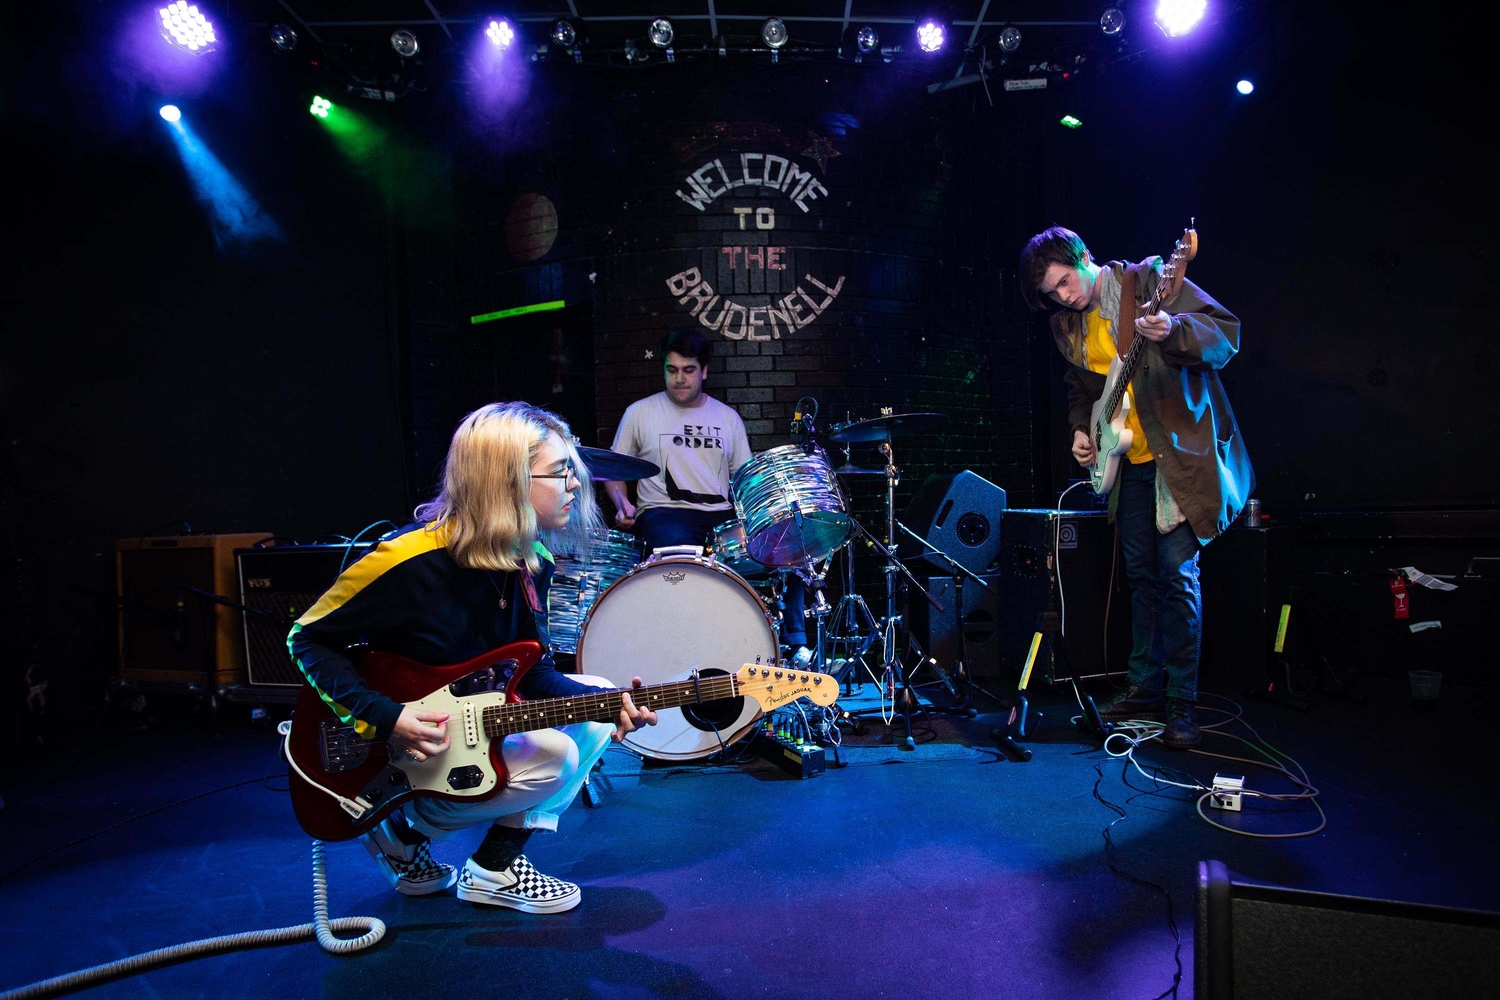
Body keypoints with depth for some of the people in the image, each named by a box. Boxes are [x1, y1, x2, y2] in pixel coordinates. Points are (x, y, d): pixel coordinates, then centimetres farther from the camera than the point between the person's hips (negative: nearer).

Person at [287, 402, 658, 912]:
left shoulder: (531, 562, -4)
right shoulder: (409, 560, -26)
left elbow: (533, 672, -1)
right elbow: (309, 639, -15)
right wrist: (383, 717, -27)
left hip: (473, 720, 8)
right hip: (393, 755, -7)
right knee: (552, 755, -23)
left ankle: (498, 867, 4)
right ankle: (405, 834, 2)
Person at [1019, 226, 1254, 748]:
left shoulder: (1149, 279, -11)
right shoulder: (1068, 325, 8)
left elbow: (1226, 334, -17)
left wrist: (1172, 330, -36)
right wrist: (1082, 427, 5)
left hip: (1181, 455, -6)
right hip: (1129, 463, 7)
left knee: (1177, 572, -8)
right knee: (1141, 573, 11)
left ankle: (1181, 705, 2)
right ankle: (1145, 686, 23)